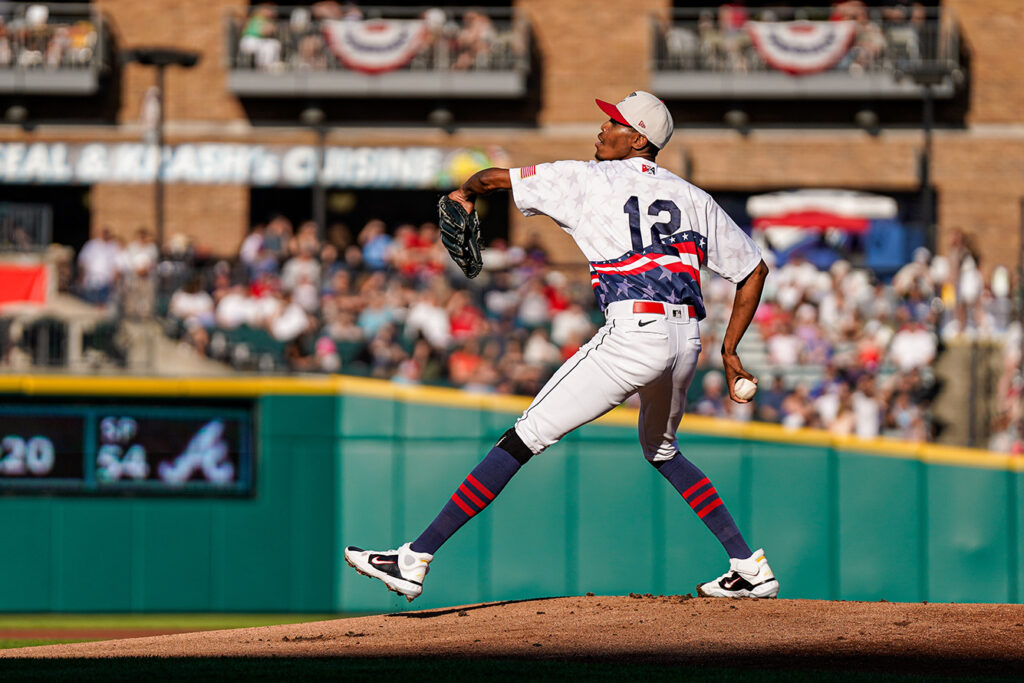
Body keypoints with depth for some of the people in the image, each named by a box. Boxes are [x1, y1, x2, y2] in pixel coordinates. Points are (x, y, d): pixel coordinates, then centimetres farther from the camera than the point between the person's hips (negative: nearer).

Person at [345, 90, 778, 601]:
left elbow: (497, 177, 10)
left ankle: (415, 559, -8)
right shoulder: (693, 198, 21)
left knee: (526, 438, -5)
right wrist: (729, 350, 25)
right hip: (687, 337, 6)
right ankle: (750, 569, 26)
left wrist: (465, 192, 33)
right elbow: (754, 269, 23)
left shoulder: (590, 180, 7)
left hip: (633, 332, -6)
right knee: (661, 451, 31)